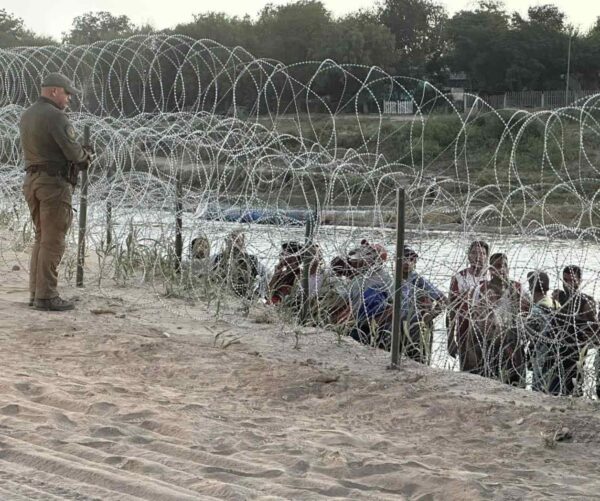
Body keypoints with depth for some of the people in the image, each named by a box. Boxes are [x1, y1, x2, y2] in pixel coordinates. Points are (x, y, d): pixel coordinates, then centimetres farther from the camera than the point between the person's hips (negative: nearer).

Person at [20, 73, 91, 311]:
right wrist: (84, 155, 4)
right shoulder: (55, 116, -15)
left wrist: (79, 157, 6)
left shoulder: (26, 115, 14)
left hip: (32, 180, 9)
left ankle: (35, 292, 18)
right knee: (52, 241, -5)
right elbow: (72, 150, -19)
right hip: (54, 182, -9)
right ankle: (46, 296, -5)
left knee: (41, 238, 16)